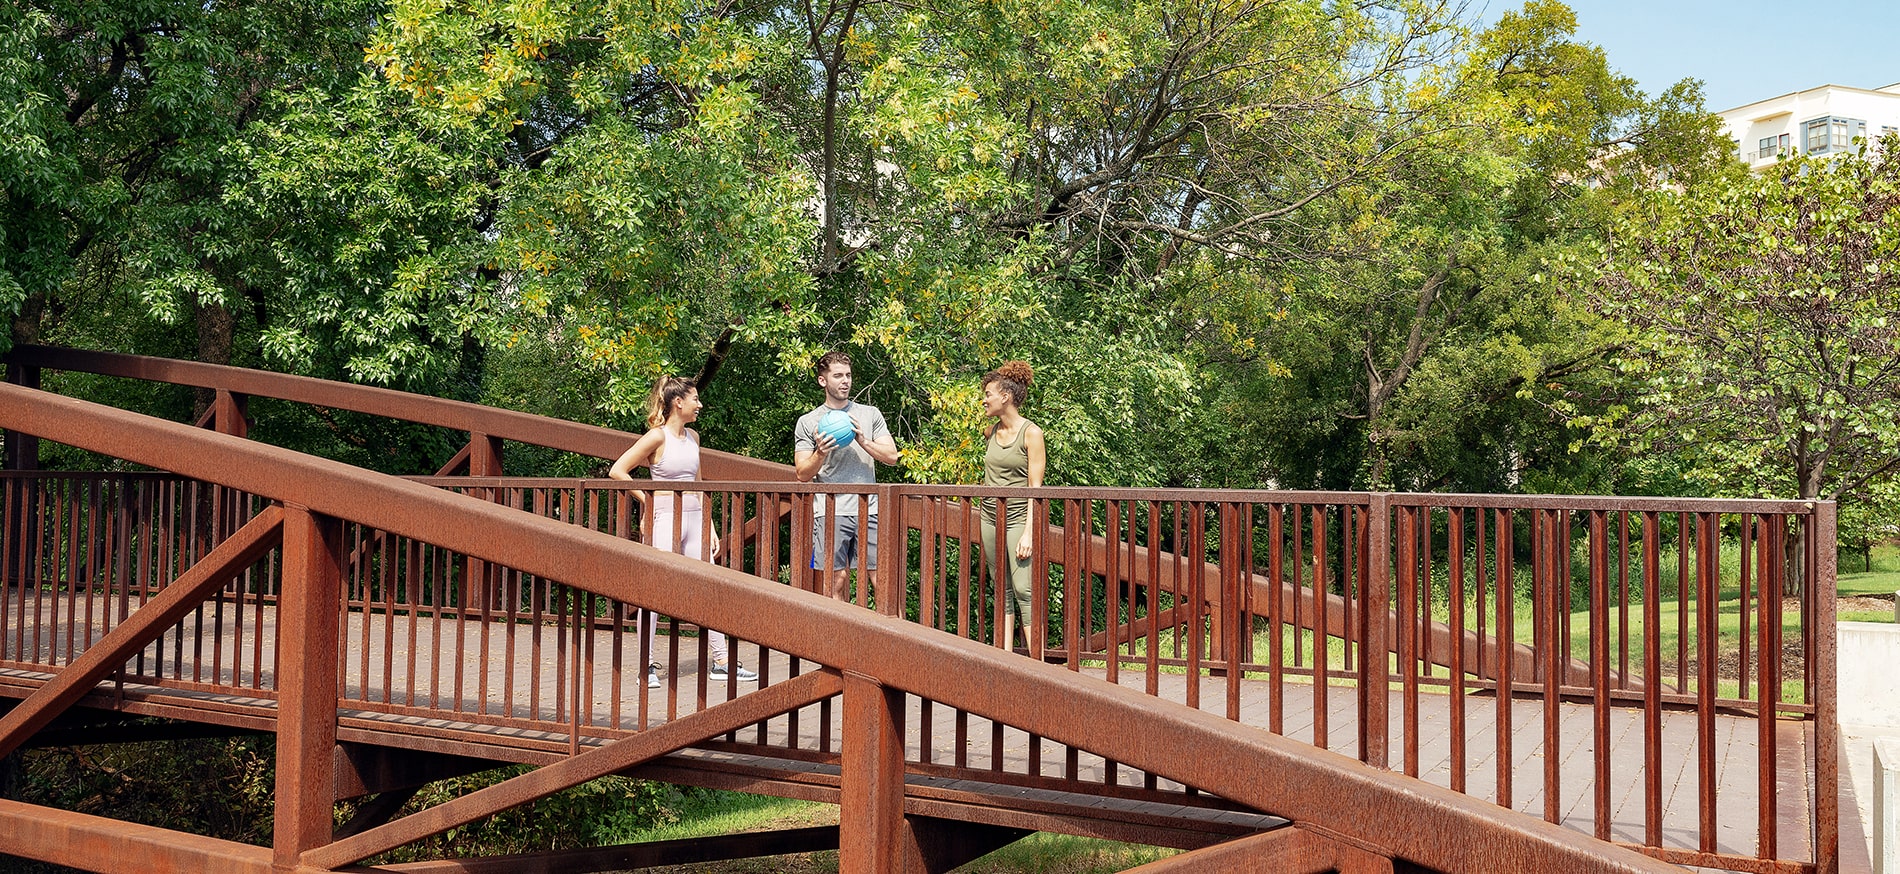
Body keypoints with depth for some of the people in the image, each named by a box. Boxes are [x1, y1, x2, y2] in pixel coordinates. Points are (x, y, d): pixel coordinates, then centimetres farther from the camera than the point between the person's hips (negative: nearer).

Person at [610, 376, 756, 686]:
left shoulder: (693, 437, 13)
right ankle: (647, 665, 5)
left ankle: (721, 661, 11)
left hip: (694, 518, 7)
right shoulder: (657, 436, -8)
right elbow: (617, 471, -9)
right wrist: (647, 498, -8)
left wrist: (710, 526, 16)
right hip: (665, 518, -7)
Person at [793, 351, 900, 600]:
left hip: (869, 511, 1)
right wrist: (820, 453, -11)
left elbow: (891, 456, 8)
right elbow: (803, 475, 7)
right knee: (836, 582, -4)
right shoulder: (807, 422, 10)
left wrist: (863, 441, -6)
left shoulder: (870, 414, 15)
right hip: (830, 512, -1)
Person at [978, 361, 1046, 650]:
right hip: (990, 518, 6)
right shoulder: (990, 433, 11)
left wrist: (1028, 532, -17)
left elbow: (1035, 487, -11)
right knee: (1002, 592, 7)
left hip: (1018, 517, -6)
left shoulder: (1031, 433, -7)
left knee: (1023, 589, -14)